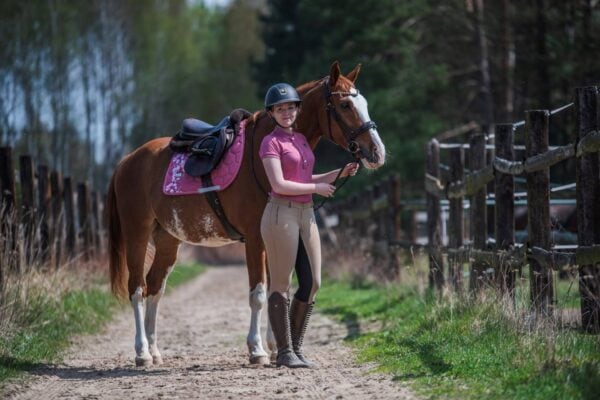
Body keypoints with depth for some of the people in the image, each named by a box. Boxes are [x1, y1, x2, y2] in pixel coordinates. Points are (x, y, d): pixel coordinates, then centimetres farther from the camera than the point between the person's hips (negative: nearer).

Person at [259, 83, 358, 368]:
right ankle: (284, 353, 1)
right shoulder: (271, 142, -7)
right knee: (281, 285, -3)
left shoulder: (301, 140, 16)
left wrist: (340, 173, 13)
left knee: (312, 284, 5)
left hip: (306, 215, 8)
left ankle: (295, 348, 15)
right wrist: (317, 188, -9)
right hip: (281, 214, -8)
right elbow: (280, 185, -16)